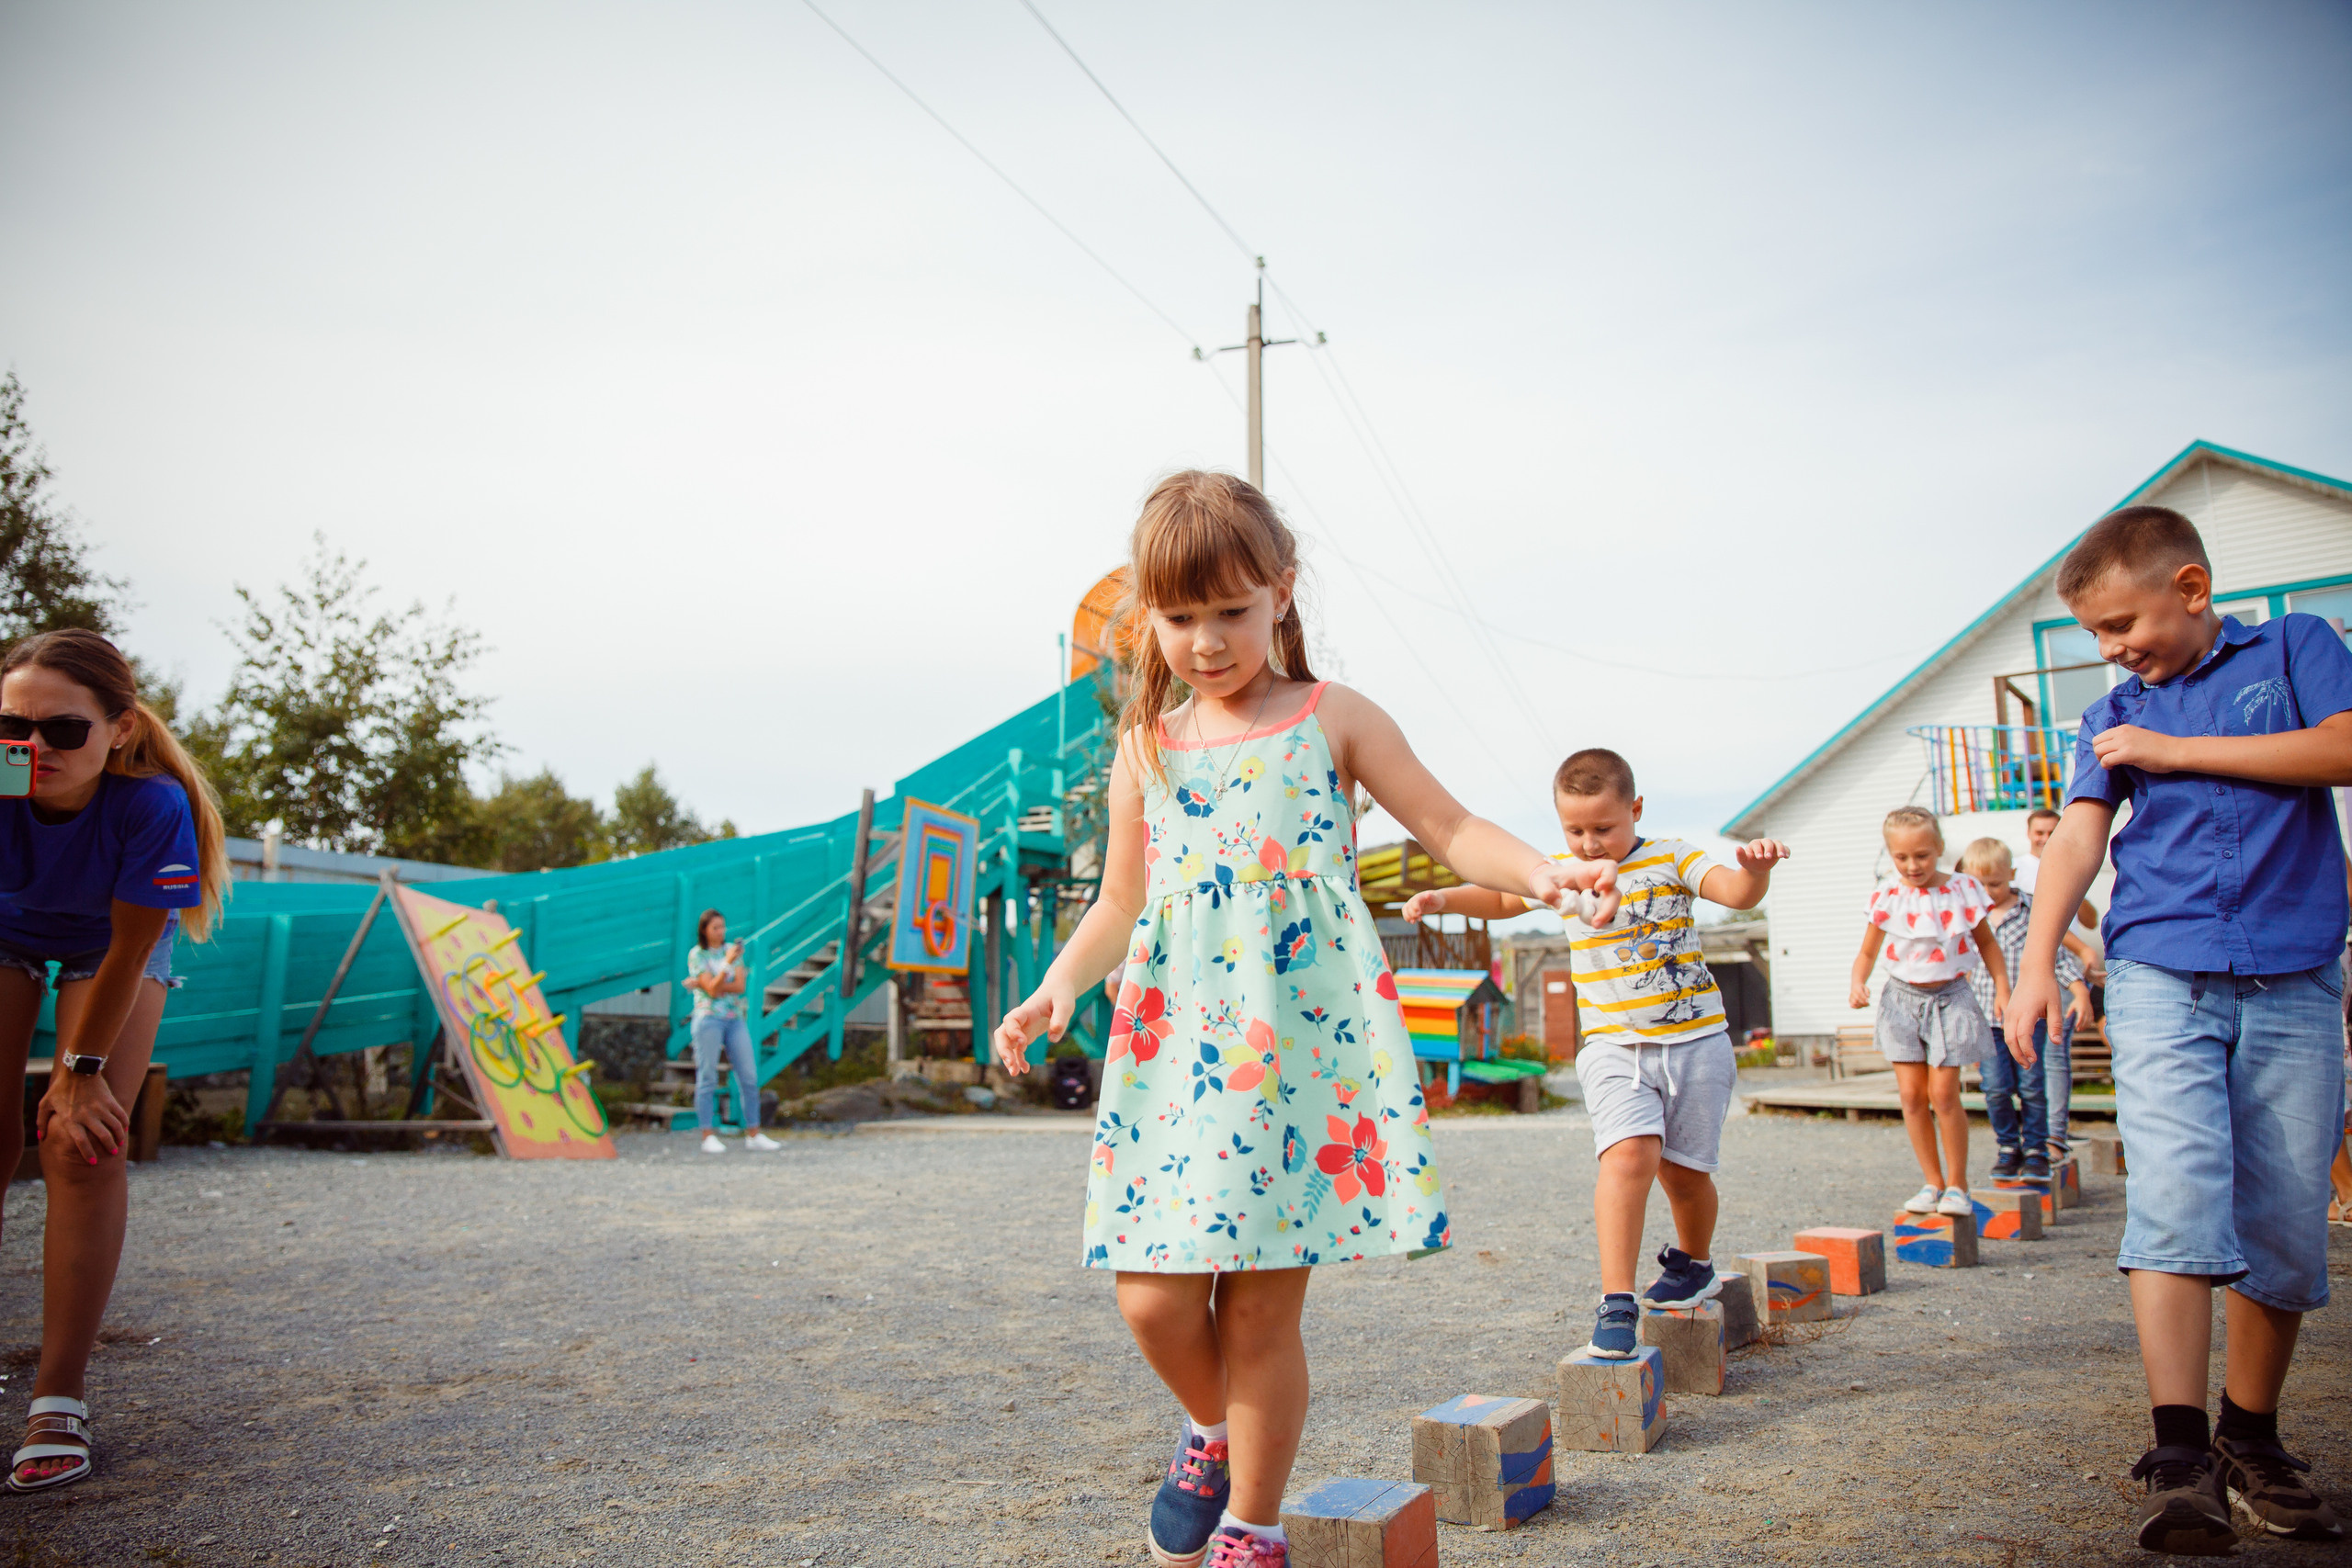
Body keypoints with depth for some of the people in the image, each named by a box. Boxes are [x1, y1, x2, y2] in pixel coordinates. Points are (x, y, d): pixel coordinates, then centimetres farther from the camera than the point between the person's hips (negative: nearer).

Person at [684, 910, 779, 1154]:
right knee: (707, 1078, -4)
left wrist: (706, 984, -10)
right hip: (708, 1018, -4)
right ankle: (708, 1137, 0)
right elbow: (713, 990, -12)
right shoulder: (696, 954, -1)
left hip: (735, 1019, 4)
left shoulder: (732, 949, 11)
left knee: (749, 1077, 1)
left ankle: (753, 1135, 6)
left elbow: (740, 986, 0)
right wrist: (728, 962, -24)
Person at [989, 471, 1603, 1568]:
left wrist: (1534, 871, -16)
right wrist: (1060, 982, 1)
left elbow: (1447, 827, 3)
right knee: (1154, 1301, -2)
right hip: (1176, 1045, 3)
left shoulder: (1333, 720, 5)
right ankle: (1213, 1432, 33)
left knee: (1263, 1307, 1)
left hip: (1305, 1043, -2)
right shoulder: (1146, 748, 12)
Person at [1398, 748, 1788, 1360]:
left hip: (1694, 1040, 0)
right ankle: (1615, 1303, -21)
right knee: (1630, 1152, -22)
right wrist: (1444, 899, 1)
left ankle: (1694, 1265, 38)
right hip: (1611, 1046, 0)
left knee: (1684, 1169, 6)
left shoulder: (1671, 858, 1)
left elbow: (1738, 892, -11)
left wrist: (1757, 866, -34)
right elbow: (1501, 898, 19)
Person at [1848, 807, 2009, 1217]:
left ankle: (1957, 1185, 9)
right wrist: (1858, 983, -15)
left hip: (1949, 997, -2)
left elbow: (1985, 942, 10)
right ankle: (1933, 1181, 14)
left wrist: (2002, 988, 2)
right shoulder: (1887, 899, -2)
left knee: (1943, 1093, -7)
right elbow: (1867, 953, 4)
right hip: (1902, 998, 2)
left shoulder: (1963, 889, -2)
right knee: (1911, 1094, 0)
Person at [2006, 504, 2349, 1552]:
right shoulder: (2113, 718, 16)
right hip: (2161, 978, 1)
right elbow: (2078, 838, 3)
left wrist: (2177, 751, -3)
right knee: (2175, 1197, -16)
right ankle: (2180, 1456, -18)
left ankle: (2251, 1440, 18)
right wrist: (2037, 960, -11)